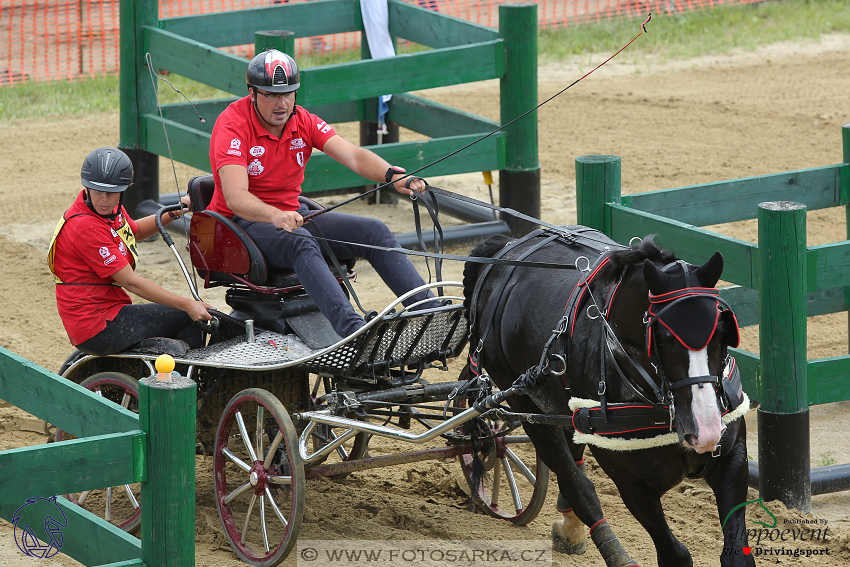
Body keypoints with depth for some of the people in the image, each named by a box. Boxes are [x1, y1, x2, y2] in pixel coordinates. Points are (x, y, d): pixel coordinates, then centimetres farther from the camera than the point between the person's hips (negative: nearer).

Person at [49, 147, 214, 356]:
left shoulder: (110, 210, 6)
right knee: (190, 320, -6)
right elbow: (131, 282, -25)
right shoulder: (87, 228, -25)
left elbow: (135, 231, 30)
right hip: (99, 329, -11)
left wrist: (172, 213, 14)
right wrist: (187, 305, -23)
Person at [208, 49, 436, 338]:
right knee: (302, 243, -38)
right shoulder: (232, 125, -17)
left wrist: (392, 175, -32)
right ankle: (353, 330, -55)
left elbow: (353, 155, -11)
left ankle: (429, 311, -16)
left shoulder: (302, 121, 3)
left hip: (291, 214, 7)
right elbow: (235, 197, -31)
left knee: (374, 231, -10)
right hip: (243, 222, -7)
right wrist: (276, 216, -51)